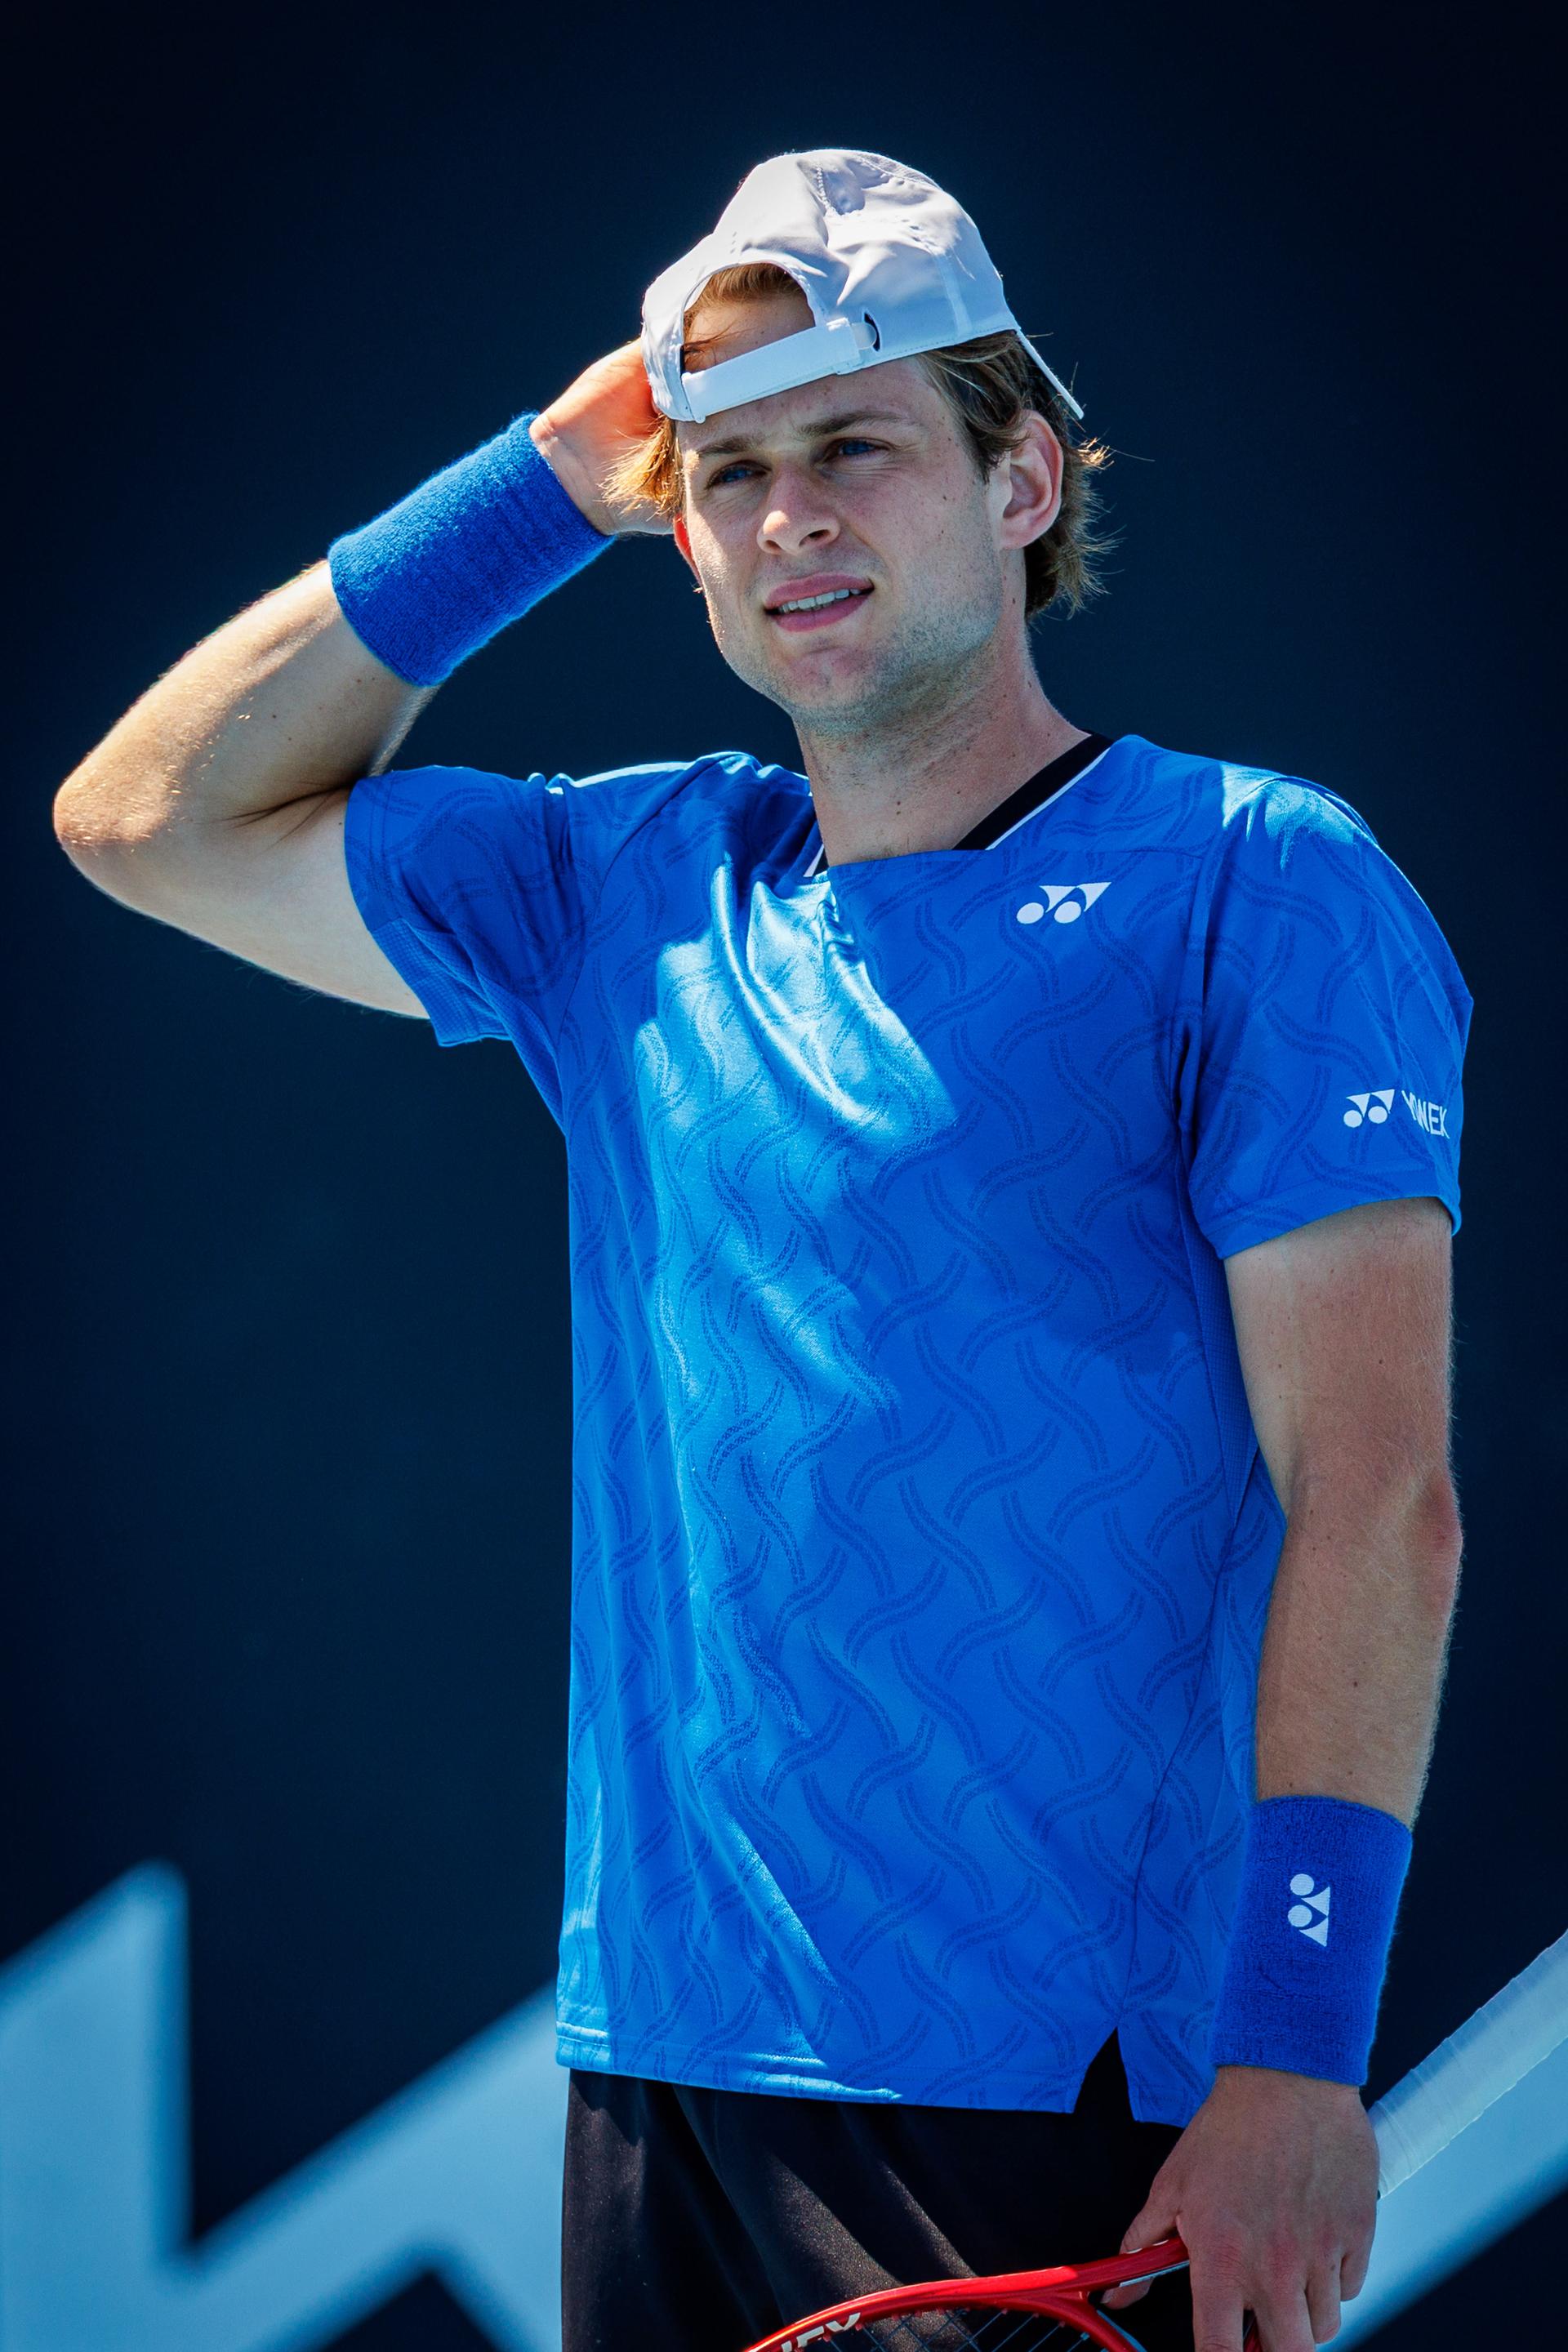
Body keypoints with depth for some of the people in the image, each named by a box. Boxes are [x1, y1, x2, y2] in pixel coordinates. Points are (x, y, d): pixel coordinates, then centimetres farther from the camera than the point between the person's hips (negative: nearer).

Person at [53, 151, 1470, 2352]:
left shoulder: (1250, 885, -4)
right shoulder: (638, 890, 13)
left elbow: (1375, 1493, -10)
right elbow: (149, 817, 20)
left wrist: (1296, 2049, -19)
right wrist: (550, 483, 12)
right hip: (668, 2070, 5)